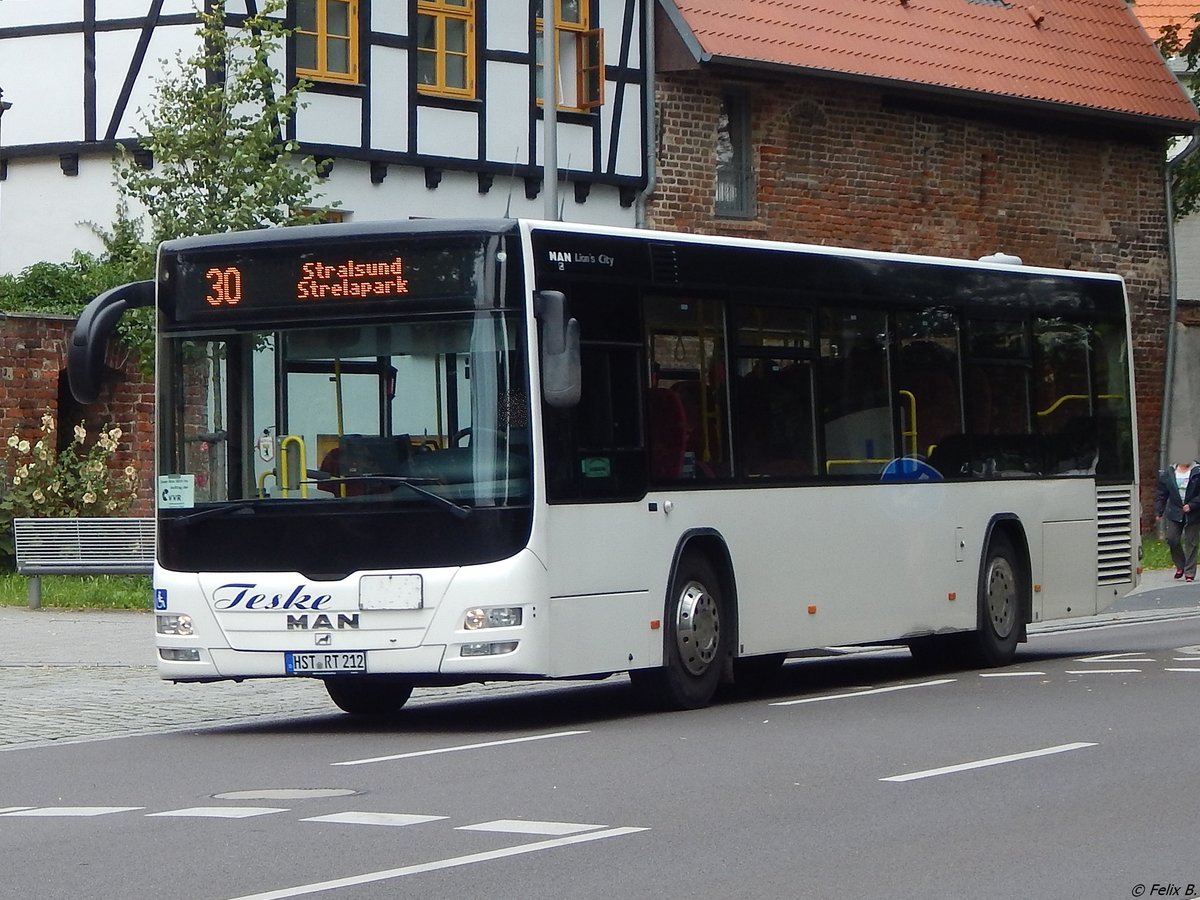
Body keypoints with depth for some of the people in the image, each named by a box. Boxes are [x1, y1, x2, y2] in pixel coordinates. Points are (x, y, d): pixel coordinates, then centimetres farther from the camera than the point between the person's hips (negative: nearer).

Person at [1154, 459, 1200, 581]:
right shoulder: (1168, 473, 3)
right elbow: (1161, 494, 8)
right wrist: (1159, 512, 3)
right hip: (1174, 514, 2)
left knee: (1190, 542, 1)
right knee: (1172, 540, -3)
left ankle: (1189, 573, 7)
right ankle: (1180, 565, 20)